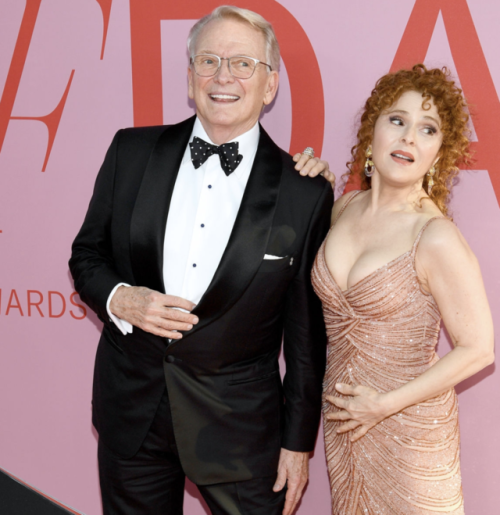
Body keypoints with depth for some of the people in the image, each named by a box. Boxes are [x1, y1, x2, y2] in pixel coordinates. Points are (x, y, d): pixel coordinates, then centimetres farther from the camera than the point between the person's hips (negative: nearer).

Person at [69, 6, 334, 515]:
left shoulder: (305, 193, -9)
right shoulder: (132, 152, -3)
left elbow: (306, 334, -4)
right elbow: (86, 255, 7)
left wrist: (298, 440, 1)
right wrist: (118, 299, -14)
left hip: (241, 424, -2)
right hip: (131, 411, 3)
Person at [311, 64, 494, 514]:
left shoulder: (435, 237, -21)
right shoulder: (345, 207, -2)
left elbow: (477, 349, -17)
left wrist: (384, 405, -14)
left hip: (410, 428, -5)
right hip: (343, 419, 6)